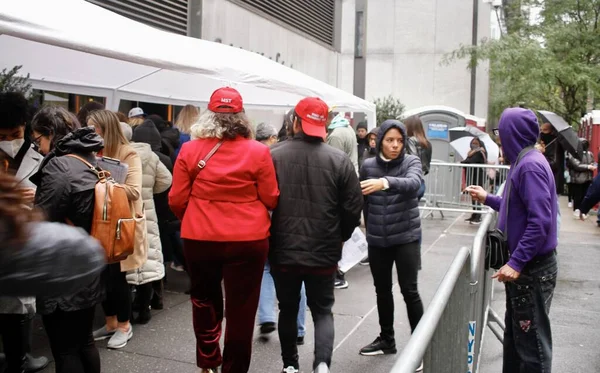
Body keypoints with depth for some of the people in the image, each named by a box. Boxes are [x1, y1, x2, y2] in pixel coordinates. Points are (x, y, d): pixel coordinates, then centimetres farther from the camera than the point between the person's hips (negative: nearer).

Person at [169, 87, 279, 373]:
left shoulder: (190, 150, -4)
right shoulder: (258, 151, -8)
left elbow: (177, 200, -1)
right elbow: (271, 199, -3)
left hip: (199, 239, 2)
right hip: (248, 240, -1)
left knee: (204, 300, 24)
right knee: (241, 310, 11)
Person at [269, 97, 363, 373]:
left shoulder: (273, 156, -8)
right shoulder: (339, 160, -8)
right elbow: (353, 208, -4)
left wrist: (267, 238, 13)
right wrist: (339, 237, 15)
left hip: (283, 252, 1)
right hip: (324, 253, 0)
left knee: (288, 309, 19)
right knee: (323, 310, 14)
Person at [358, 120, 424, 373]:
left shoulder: (412, 162, -7)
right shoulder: (368, 166, 1)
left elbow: (413, 183, -29)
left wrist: (385, 182, -46)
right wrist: (371, 228, 13)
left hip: (406, 237, -3)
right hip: (377, 239, 3)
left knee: (409, 290, -3)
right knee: (382, 290, 14)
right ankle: (386, 339, 30)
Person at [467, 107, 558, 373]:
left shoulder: (531, 165, -20)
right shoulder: (524, 161, 10)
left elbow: (540, 221, -26)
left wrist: (516, 263, -26)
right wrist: (487, 199, 25)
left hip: (532, 269, -10)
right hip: (524, 265, 10)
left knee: (532, 341, 2)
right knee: (515, 334, 20)